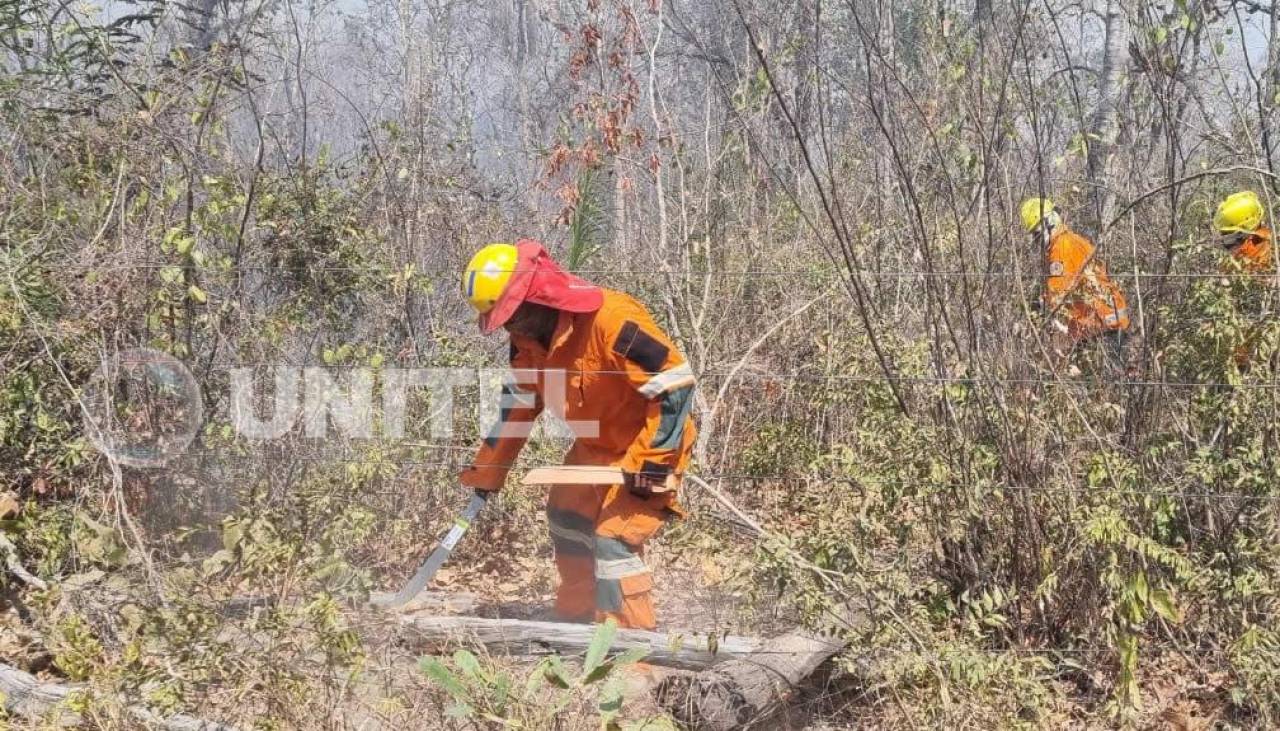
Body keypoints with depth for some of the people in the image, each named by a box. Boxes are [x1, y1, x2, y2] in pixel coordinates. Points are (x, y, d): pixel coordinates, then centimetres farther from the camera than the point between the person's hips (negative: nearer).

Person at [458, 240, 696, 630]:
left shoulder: (612, 320, -33)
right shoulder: (529, 339, -4)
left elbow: (676, 383, -31)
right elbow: (518, 405, 9)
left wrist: (652, 460, -31)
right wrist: (485, 473, 11)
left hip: (652, 446, -9)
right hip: (595, 445, 9)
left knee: (613, 540, -18)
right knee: (565, 517, 19)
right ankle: (577, 618, 37)